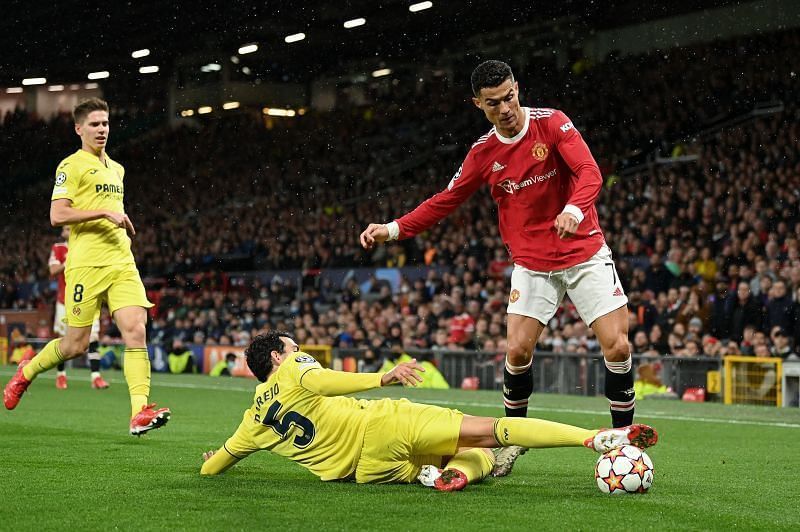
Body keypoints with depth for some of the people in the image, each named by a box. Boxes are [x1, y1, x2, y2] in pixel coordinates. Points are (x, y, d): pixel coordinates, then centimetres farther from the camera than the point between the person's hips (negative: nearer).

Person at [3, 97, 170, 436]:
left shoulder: (117, 169, 21)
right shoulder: (72, 166, -2)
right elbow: (57, 215, -13)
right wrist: (105, 212, -16)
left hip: (122, 264, 6)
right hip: (86, 265, -6)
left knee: (136, 332, -13)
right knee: (76, 345, 0)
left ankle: (140, 413, -19)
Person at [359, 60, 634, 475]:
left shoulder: (552, 123, -9)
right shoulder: (483, 154, 0)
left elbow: (589, 172, -21)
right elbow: (445, 201, 8)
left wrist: (574, 210, -42)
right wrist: (393, 229, -3)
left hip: (585, 252, -2)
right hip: (532, 264, 2)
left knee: (617, 346, -11)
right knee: (518, 350, -10)